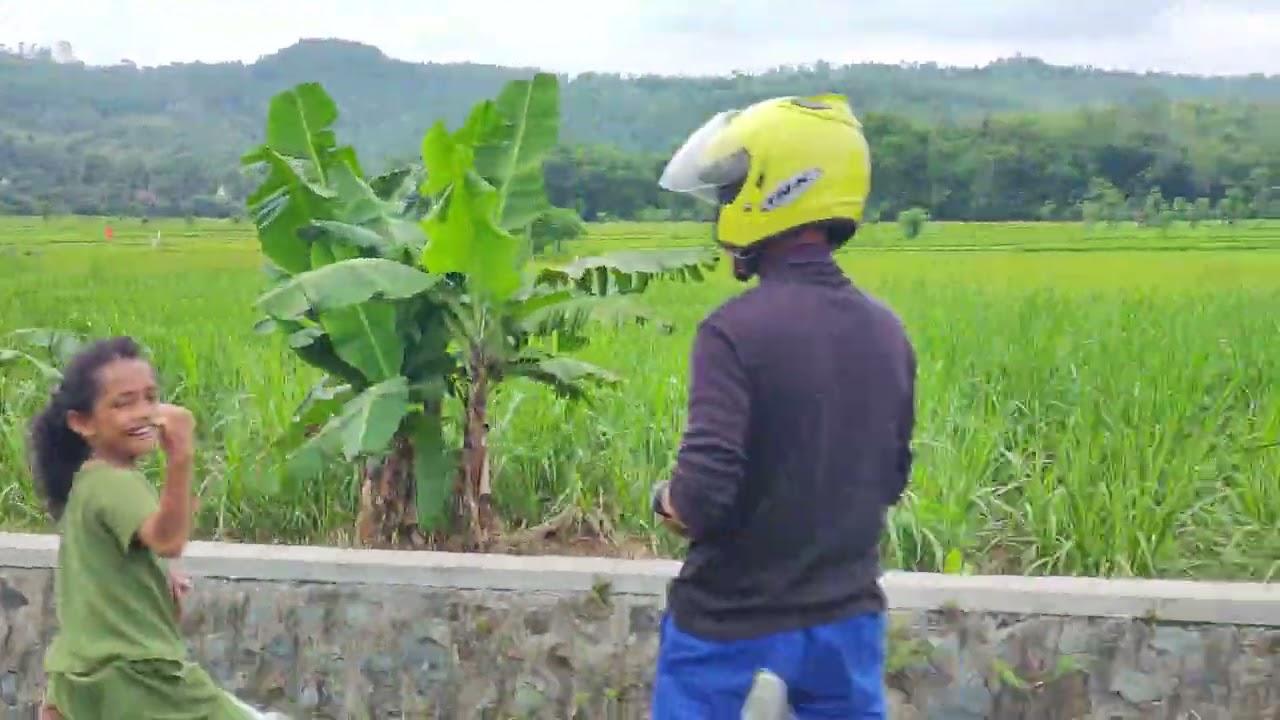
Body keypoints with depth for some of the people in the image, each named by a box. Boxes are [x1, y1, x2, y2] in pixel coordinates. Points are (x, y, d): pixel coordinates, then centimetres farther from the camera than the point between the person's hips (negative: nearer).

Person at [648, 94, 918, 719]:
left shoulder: (736, 330, -20)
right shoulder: (886, 332, 1)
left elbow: (703, 497, -23)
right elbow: (891, 481, 10)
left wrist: (665, 501, -3)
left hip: (731, 626, -5)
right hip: (846, 620, 5)